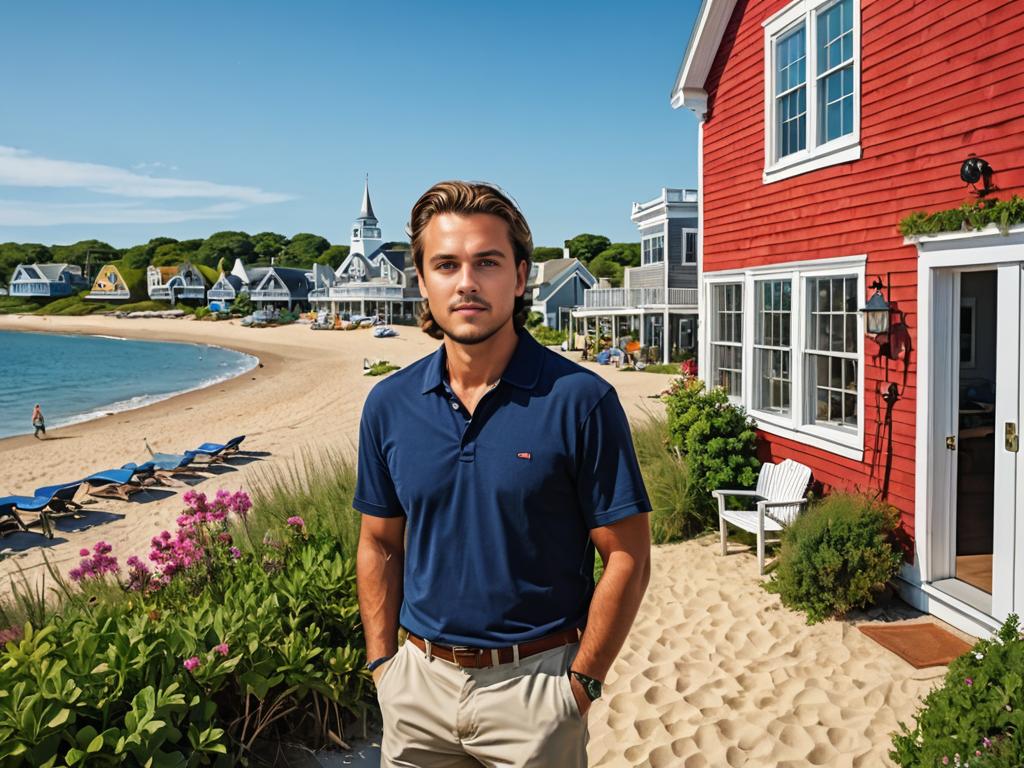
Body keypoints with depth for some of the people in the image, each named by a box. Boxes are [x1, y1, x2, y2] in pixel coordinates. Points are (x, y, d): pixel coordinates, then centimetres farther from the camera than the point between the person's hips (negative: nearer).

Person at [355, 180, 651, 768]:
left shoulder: (580, 400, -14)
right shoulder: (389, 405, -2)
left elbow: (627, 557, -10)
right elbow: (380, 546, 8)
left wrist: (582, 682, -11)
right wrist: (382, 662, 3)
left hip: (533, 683, -3)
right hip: (419, 681, 4)